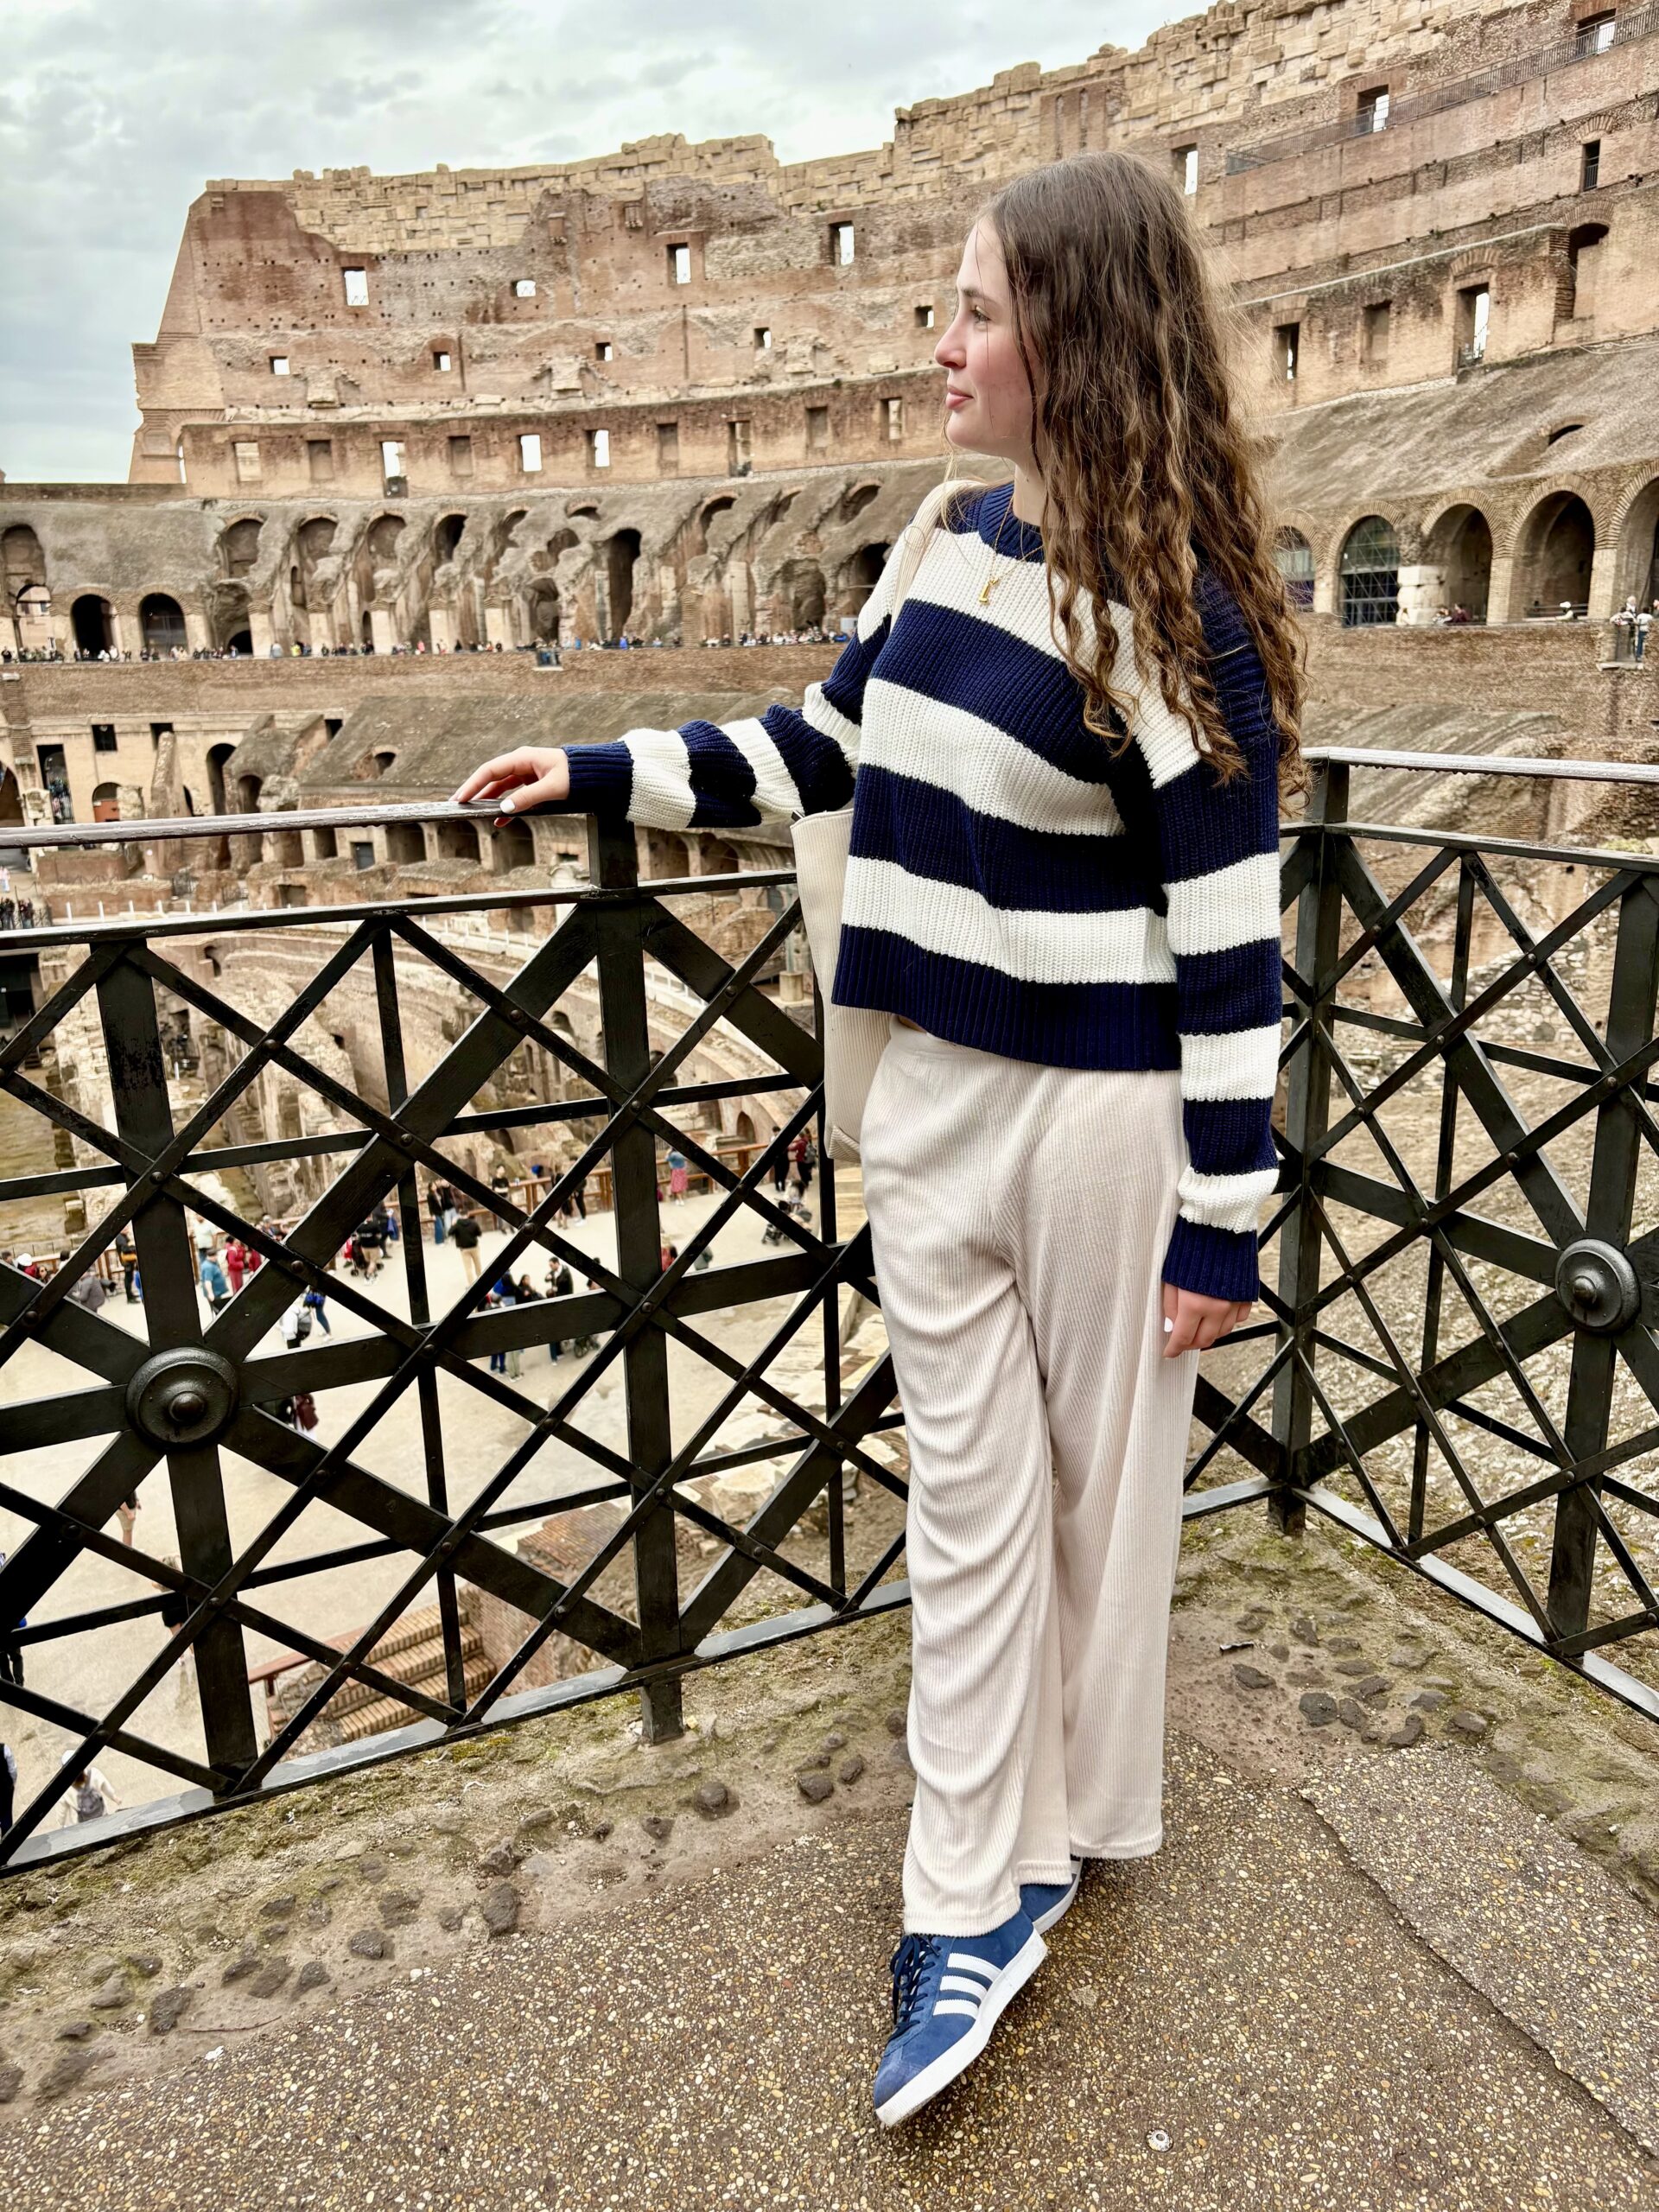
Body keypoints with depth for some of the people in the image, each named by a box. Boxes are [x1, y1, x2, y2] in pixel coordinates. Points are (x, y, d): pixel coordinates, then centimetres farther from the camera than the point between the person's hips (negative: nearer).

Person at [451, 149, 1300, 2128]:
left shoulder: (1172, 606, -14)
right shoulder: (953, 534, 7)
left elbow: (1232, 934, -15)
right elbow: (824, 750, 17)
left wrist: (1224, 1218, -13)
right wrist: (597, 775, 18)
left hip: (1099, 1113, -6)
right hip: (928, 1089, 6)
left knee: (1100, 1470, 13)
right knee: (966, 1494, 10)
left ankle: (1086, 1807, 40)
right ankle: (976, 1907, 25)